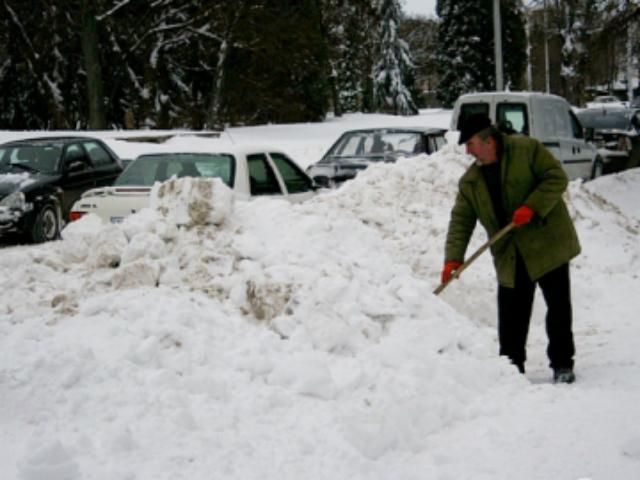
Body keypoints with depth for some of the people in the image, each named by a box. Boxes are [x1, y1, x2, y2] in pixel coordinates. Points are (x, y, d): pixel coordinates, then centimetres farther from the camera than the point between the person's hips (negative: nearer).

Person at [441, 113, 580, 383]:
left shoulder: (526, 149, -7)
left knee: (559, 307, 1)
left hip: (548, 243, -4)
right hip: (510, 258, 4)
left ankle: (562, 365, 12)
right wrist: (453, 258, -9)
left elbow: (556, 177, -10)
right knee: (511, 316, 4)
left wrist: (531, 207, -21)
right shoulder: (470, 182, 7)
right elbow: (461, 221, 3)